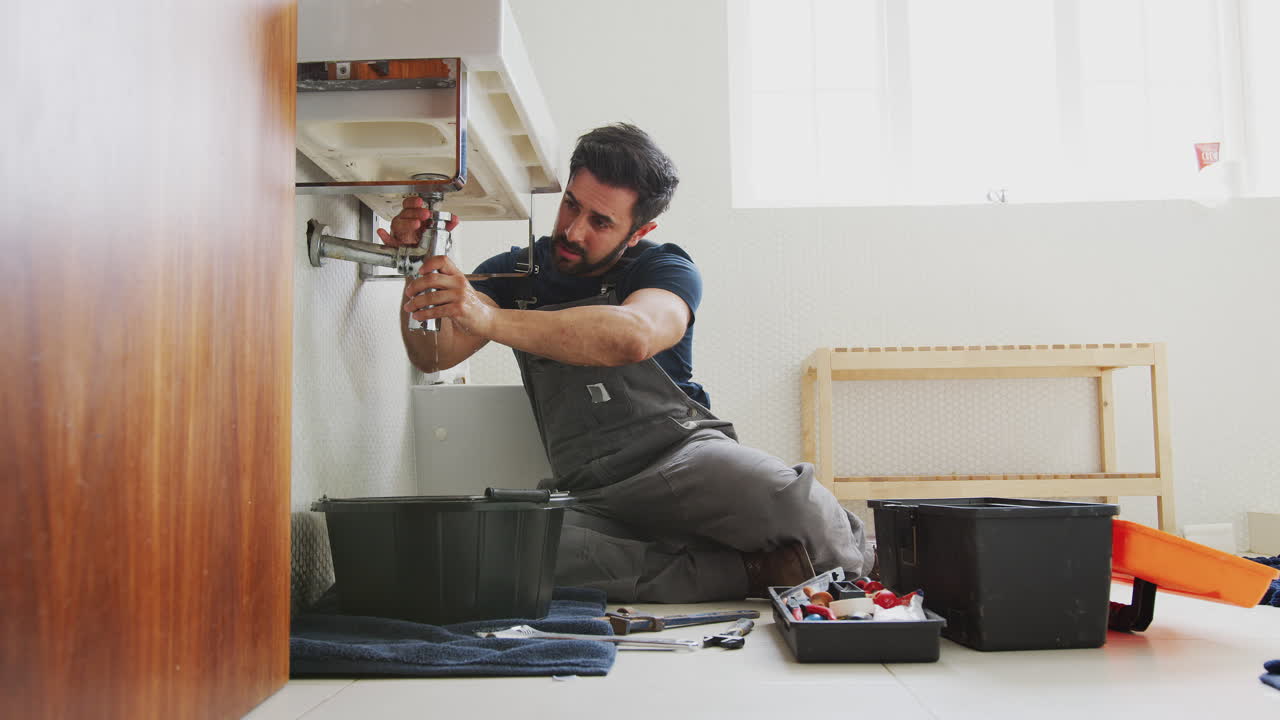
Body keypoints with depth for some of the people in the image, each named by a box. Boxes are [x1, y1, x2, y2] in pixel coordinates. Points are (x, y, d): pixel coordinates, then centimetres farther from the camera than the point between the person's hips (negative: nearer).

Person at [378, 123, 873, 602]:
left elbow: (632, 337, -24)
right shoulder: (515, 273, 14)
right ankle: (752, 571, -24)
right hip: (590, 499, 3)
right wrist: (421, 272, -17)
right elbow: (435, 356, 2)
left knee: (799, 506, -37)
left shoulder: (665, 268, 2)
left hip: (684, 453, -3)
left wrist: (491, 319, -34)